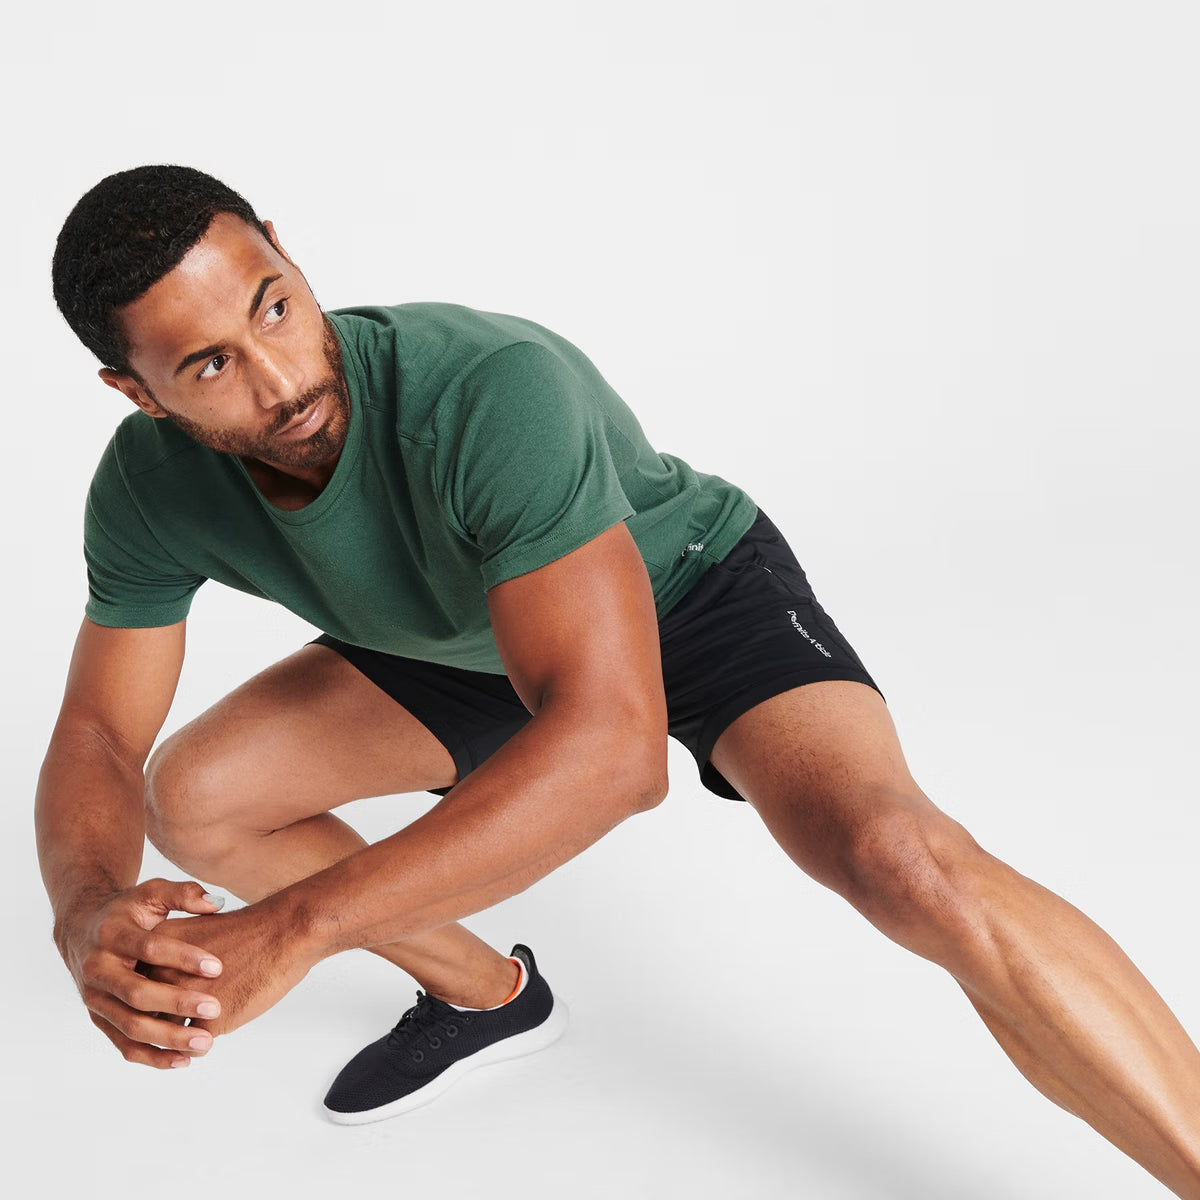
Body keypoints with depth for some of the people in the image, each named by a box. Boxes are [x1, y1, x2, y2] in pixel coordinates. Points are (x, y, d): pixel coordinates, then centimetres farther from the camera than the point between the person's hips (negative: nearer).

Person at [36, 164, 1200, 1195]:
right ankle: (483, 991, 19)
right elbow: (97, 737, -14)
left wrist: (294, 927, -54)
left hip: (692, 589, -6)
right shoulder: (151, 486, -22)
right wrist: (89, 914, -39)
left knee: (895, 856, -33)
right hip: (471, 636, 6)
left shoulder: (490, 391, -42)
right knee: (189, 796, -1)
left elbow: (614, 743, -48)